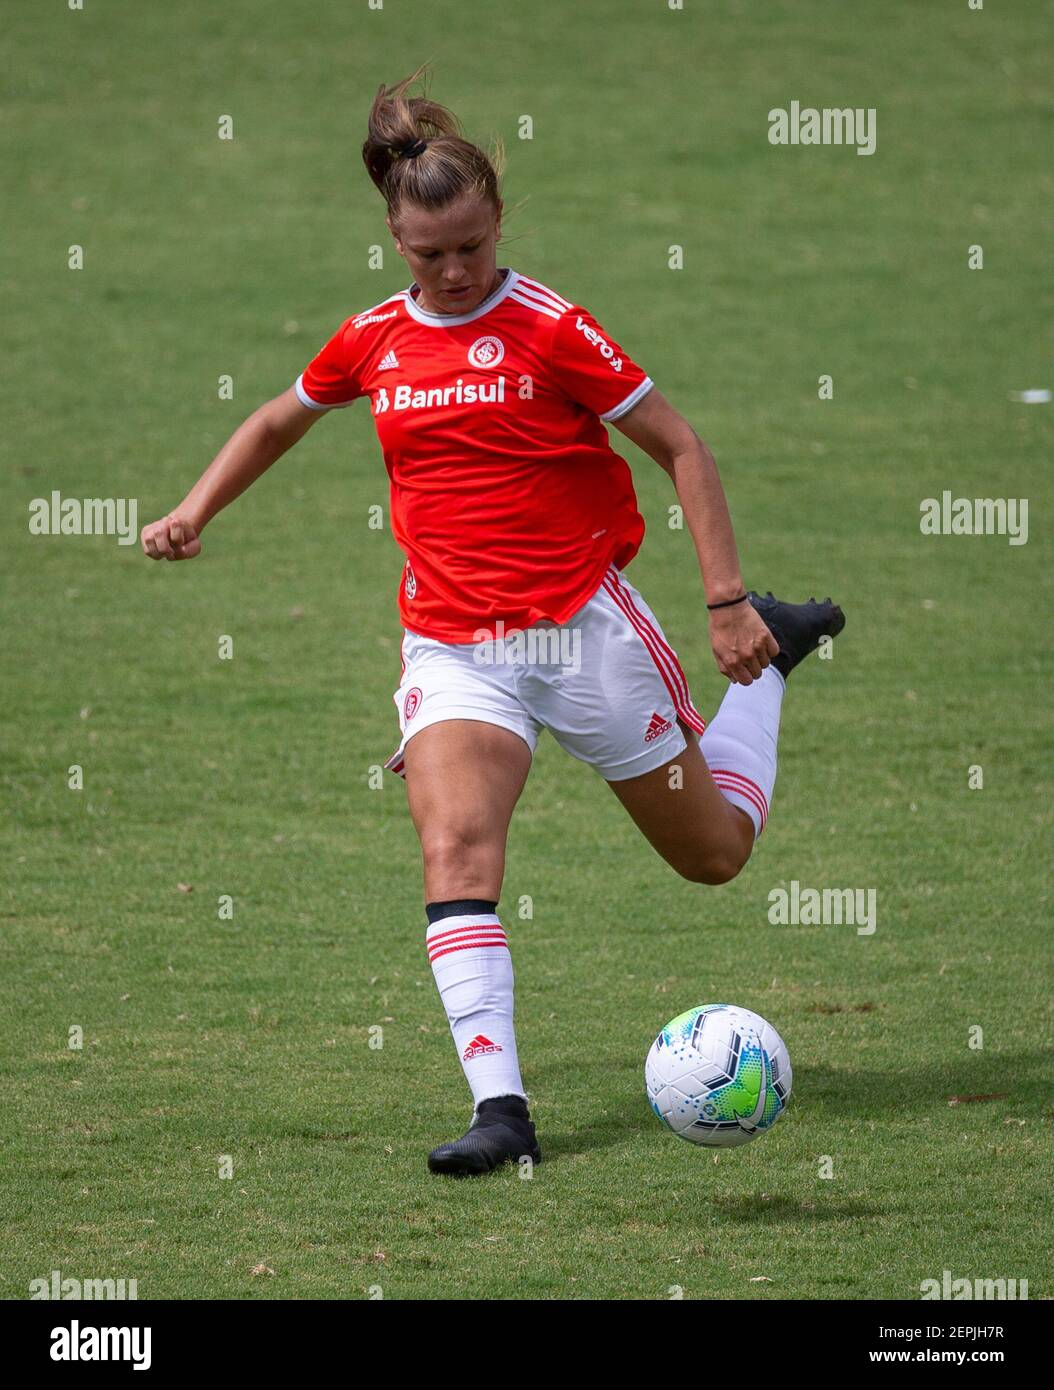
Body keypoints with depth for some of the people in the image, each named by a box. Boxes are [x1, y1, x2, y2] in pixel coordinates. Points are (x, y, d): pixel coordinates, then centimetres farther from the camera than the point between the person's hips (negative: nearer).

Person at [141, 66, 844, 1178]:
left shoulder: (550, 328, -10)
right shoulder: (373, 340, 4)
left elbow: (681, 449, -6)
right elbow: (280, 420, 24)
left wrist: (727, 602, -11)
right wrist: (193, 512, 11)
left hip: (583, 623, -2)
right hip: (454, 648, 2)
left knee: (715, 853, 13)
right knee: (455, 850, -24)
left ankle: (767, 654, 41)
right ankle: (499, 1108, -29)